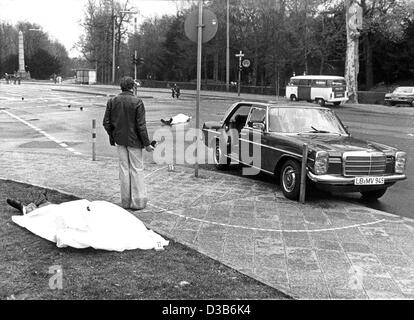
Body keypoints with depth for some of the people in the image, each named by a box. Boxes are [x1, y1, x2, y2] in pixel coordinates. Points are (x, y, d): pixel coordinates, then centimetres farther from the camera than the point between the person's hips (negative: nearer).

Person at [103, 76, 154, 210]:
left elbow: (106, 123, 2)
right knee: (137, 170, 6)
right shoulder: (137, 102, -14)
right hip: (134, 140, -4)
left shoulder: (112, 101, -1)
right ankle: (138, 202, 10)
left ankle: (126, 201, 18)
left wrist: (112, 138, 14)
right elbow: (141, 125, -15)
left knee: (124, 169, 12)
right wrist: (147, 144, -8)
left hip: (120, 140, 4)